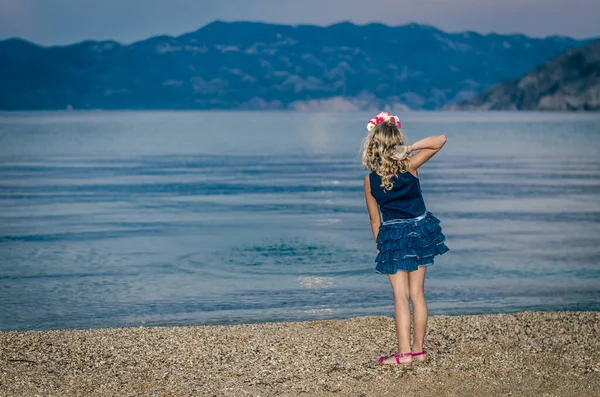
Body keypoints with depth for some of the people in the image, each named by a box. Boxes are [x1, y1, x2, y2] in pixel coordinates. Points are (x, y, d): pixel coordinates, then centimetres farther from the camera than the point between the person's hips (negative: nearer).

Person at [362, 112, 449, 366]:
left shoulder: (370, 180, -8)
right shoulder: (409, 167, -10)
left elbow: (375, 221, -1)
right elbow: (440, 140, -7)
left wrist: (380, 246, 12)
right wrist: (411, 148, -18)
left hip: (392, 237, -2)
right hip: (420, 232, 2)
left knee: (400, 296, 2)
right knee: (417, 294, 11)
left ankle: (404, 353, -3)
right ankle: (418, 350, 16)